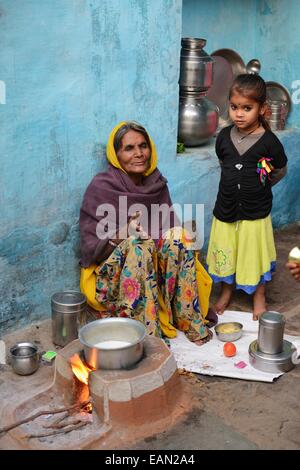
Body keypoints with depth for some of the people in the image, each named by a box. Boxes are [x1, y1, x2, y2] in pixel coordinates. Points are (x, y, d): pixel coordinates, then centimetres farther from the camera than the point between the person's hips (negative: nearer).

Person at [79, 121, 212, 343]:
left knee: (177, 240, -23)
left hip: (153, 264, 5)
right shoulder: (101, 187, -13)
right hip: (110, 269, -4)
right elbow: (90, 247, -13)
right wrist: (123, 234, -31)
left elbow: (170, 228, 9)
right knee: (139, 245, -34)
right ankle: (149, 334, -33)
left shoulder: (157, 184, 2)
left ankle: (189, 320, -15)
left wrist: (175, 238, -14)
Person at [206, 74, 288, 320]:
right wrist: (238, 185, 10)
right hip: (226, 208, 3)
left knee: (255, 255, 11)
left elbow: (280, 171, 3)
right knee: (225, 254, 16)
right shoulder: (224, 136, -4)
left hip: (255, 211, -3)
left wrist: (258, 187, 7)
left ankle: (259, 297, 32)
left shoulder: (269, 141, -14)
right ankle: (226, 291, 38)